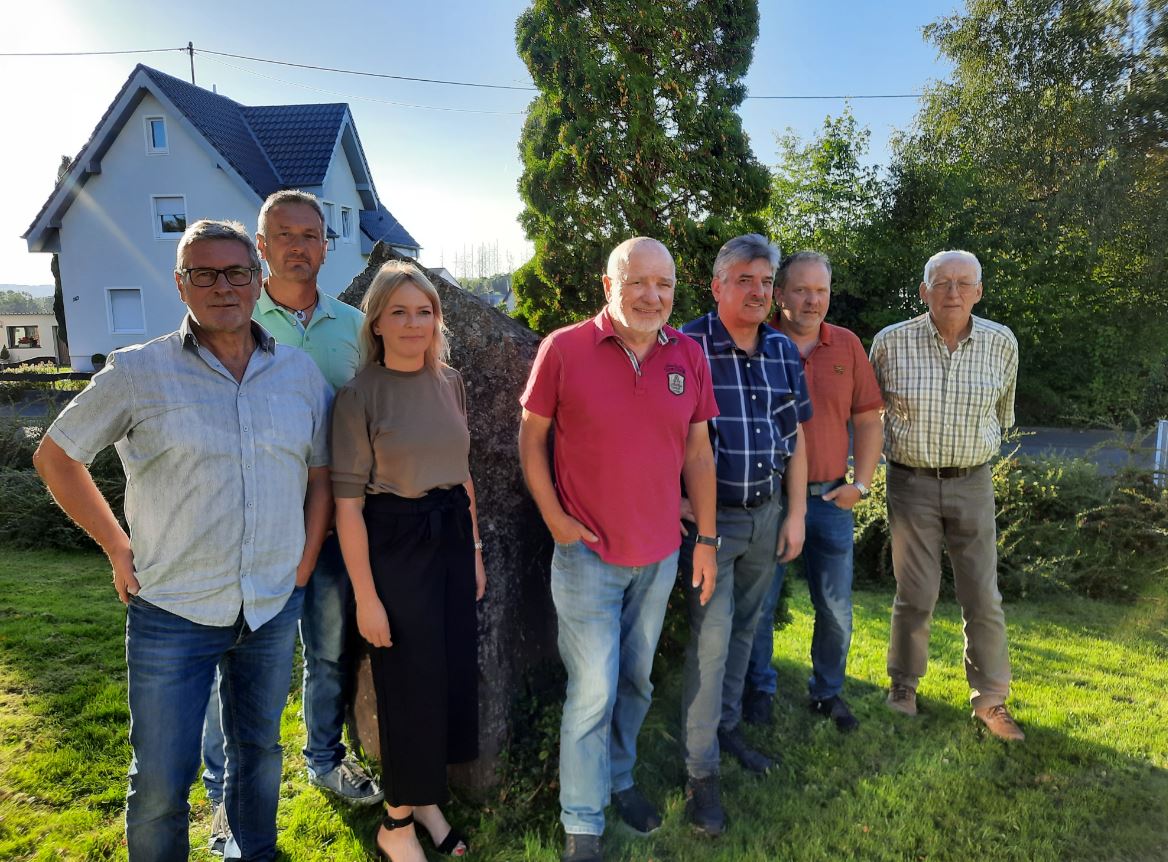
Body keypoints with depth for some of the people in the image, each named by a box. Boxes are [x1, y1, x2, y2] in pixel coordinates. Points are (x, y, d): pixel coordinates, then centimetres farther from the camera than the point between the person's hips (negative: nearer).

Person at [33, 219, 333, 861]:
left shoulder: (301, 374, 1)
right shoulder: (137, 372, -7)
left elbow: (321, 474, 8)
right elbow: (56, 456, 3)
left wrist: (304, 565, 3)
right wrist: (118, 548, -2)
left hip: (274, 608, 3)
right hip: (172, 613, -3)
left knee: (259, 749, 22)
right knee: (162, 778, 9)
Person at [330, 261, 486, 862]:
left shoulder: (450, 382, 5)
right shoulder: (359, 394, -12)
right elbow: (347, 502, -12)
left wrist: (475, 551, 12)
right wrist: (366, 597, -13)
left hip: (452, 538, 6)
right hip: (394, 544, -5)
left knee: (453, 672, 13)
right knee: (408, 681, 6)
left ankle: (427, 799, 38)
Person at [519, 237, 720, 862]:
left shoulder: (688, 355, 0)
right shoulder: (563, 349, -11)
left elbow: (698, 450, 6)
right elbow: (531, 436, -2)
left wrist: (706, 538, 6)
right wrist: (553, 516, -11)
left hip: (661, 554, 4)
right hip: (588, 553, -4)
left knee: (636, 681, 20)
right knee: (592, 691, 2)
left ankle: (619, 779, 44)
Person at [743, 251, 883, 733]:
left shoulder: (847, 346, 5)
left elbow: (868, 419, 8)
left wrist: (861, 484, 1)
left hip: (830, 497, 3)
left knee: (836, 608, 12)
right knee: (759, 604, 8)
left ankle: (828, 692, 33)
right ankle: (759, 690, 29)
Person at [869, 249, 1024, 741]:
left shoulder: (1002, 343, -3)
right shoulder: (891, 342, -9)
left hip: (972, 483, 2)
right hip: (911, 483, -2)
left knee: (984, 597, 5)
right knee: (916, 595, 4)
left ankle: (990, 699, 22)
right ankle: (903, 687, 24)